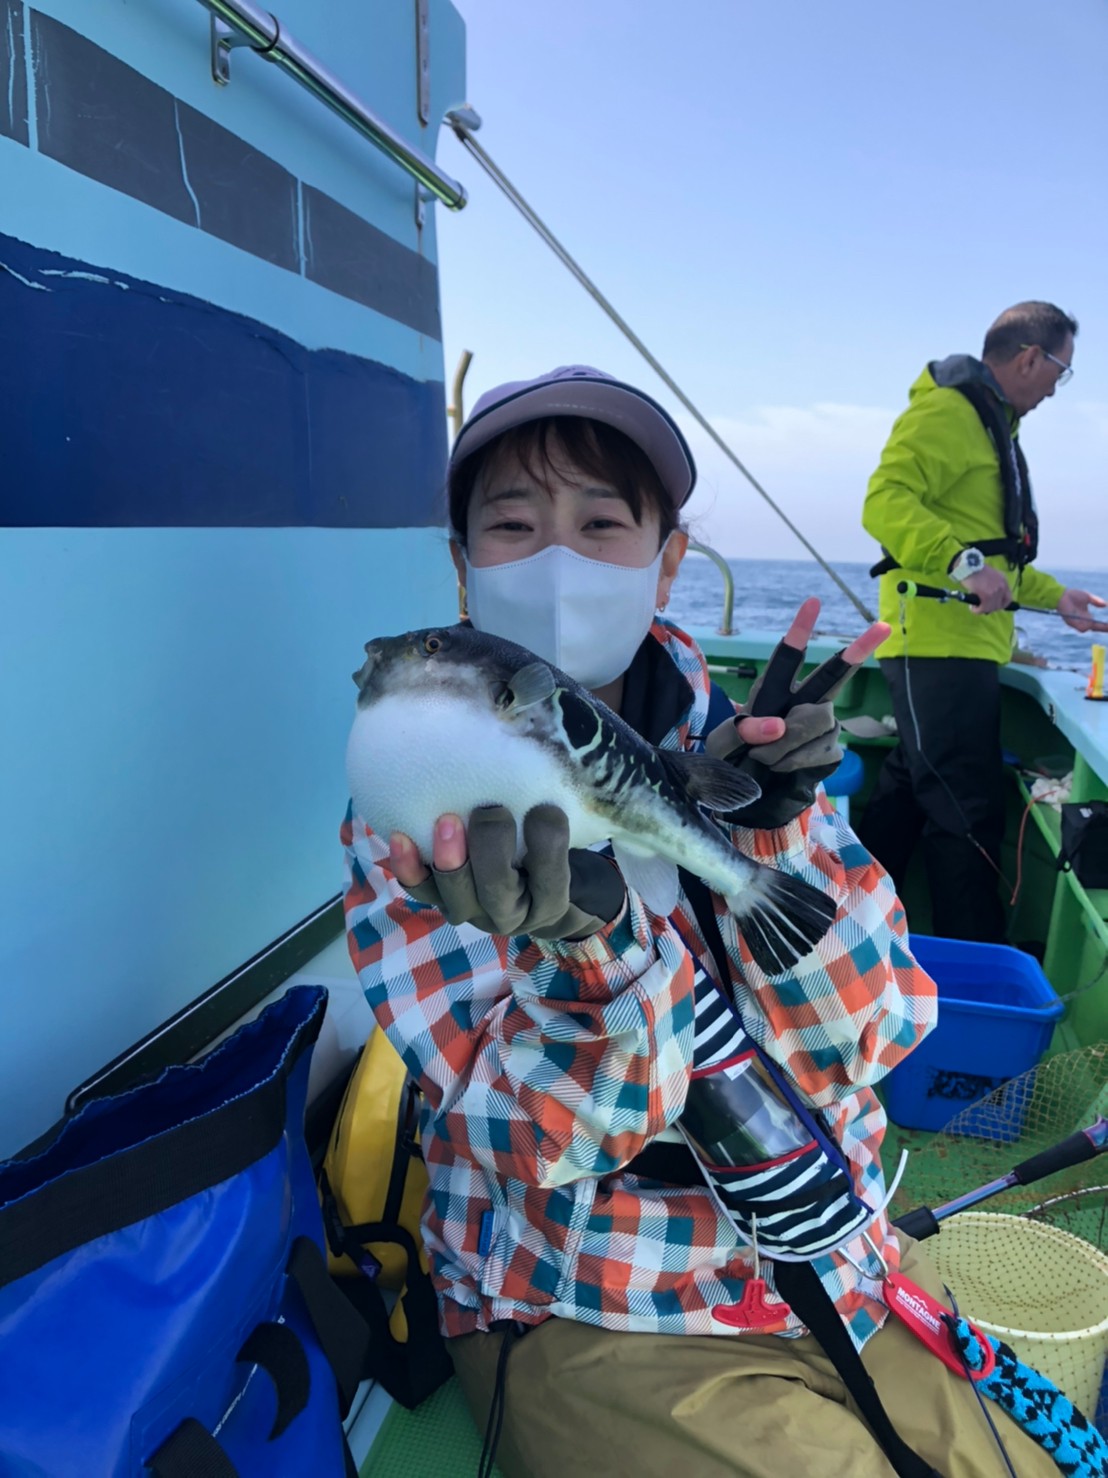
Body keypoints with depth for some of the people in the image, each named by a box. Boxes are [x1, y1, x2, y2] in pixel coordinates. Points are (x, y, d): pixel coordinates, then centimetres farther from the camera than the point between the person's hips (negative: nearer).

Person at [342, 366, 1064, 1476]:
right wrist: (594, 935, -39)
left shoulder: (735, 741, -7)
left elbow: (865, 1041, -11)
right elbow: (536, 1139, -19)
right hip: (593, 1328, -3)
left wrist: (767, 828, -27)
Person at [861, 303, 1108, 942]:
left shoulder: (991, 424, 26)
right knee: (968, 816, -7)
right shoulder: (946, 411, -7)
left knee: (908, 794, 13)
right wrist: (961, 563, -34)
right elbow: (886, 502, -23)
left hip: (966, 647, 11)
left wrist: (1054, 596, 31)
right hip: (940, 645, -11)